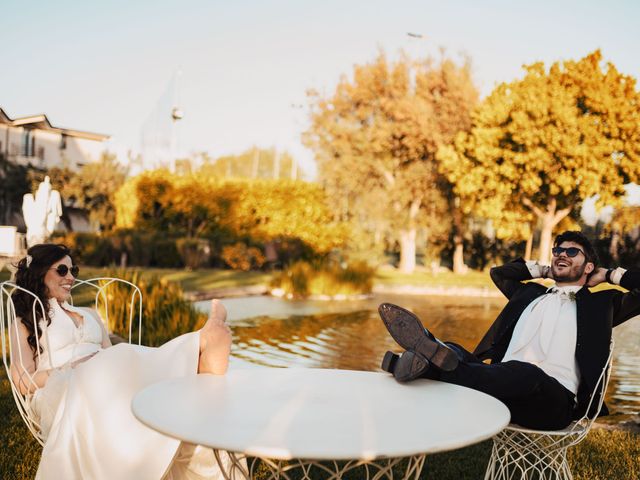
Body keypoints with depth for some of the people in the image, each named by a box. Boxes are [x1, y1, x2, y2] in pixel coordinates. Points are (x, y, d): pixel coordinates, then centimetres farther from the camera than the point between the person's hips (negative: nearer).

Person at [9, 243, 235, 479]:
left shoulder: (89, 315, 31)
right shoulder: (25, 323, 16)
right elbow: (25, 381, 1)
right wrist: (73, 371, -12)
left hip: (104, 382, 5)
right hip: (61, 390, -5)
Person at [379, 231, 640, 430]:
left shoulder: (600, 303, 20)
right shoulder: (530, 293, 32)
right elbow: (499, 272, 46)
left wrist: (610, 274, 20)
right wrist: (544, 270, 37)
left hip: (553, 401, -5)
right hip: (506, 383, 5)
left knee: (524, 373, -39)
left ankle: (429, 366, -51)